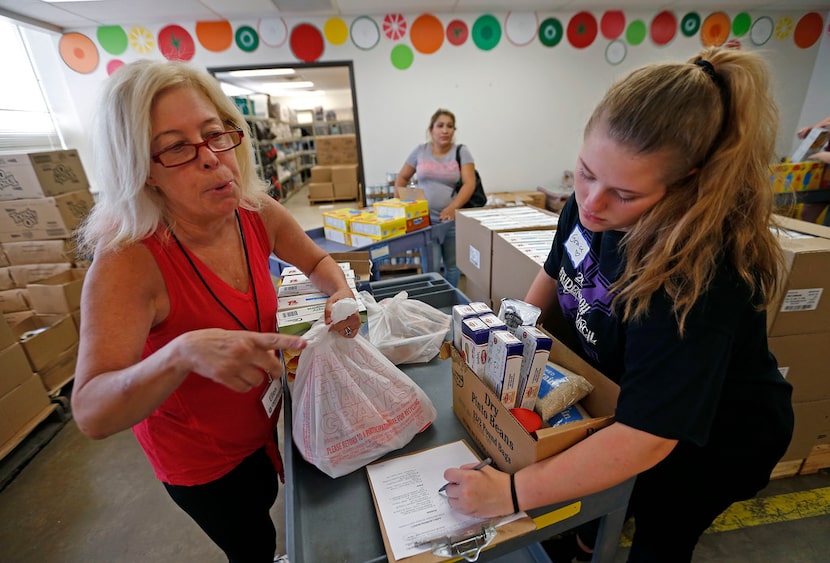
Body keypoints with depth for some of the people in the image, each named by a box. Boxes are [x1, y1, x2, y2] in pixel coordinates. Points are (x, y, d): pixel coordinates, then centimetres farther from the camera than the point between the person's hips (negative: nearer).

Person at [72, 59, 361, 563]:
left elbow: (317, 261, 1)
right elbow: (92, 416, -33)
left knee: (265, 502, 35)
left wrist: (341, 291, -20)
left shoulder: (258, 214, -17)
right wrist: (182, 353, -52)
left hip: (265, 417, 5)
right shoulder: (128, 261, -31)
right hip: (199, 452, -4)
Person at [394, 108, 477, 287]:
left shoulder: (461, 151, -1)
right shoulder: (420, 151, 4)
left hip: (453, 219, 0)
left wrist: (453, 208, -26)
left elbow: (469, 183, -11)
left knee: (453, 265, 10)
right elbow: (402, 178, 14)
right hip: (426, 220, 0)